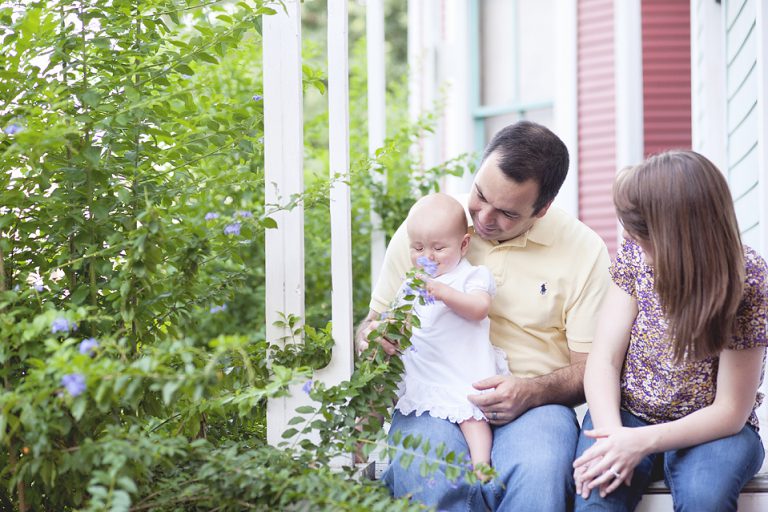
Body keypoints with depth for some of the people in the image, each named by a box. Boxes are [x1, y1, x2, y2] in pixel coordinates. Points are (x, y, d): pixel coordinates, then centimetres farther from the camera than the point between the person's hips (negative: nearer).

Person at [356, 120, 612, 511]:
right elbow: (374, 323, 16)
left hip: (532, 404, 0)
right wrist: (371, 336, -10)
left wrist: (532, 392, -17)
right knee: (422, 477, -35)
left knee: (538, 476, -37)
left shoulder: (584, 249, 2)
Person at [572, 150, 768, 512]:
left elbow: (730, 410, -15)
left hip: (706, 428, -2)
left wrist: (642, 441, -28)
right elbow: (603, 359, -6)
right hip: (627, 416, 2)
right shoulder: (635, 252, -6)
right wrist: (612, 434, -25)